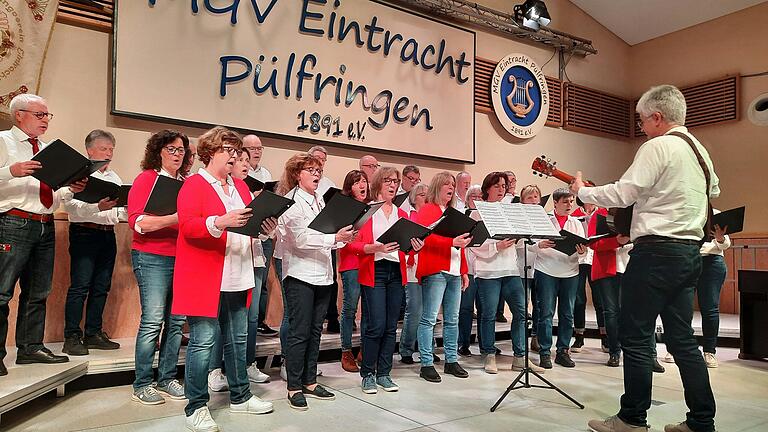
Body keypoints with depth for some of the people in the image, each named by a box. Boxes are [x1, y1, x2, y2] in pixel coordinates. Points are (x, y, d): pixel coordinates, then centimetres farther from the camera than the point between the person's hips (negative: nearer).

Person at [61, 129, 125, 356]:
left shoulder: (115, 177, 20)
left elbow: (122, 210, 17)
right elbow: (70, 203, -14)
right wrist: (97, 207, -27)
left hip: (108, 234, 7)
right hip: (85, 233, -6)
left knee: (101, 286, 8)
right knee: (80, 286, -6)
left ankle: (93, 334, 16)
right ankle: (72, 337, 0)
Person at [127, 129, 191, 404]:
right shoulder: (147, 178, -1)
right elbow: (137, 221, -12)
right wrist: (174, 219, -23)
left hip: (182, 258, 5)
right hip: (152, 258, -5)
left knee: (176, 321, 7)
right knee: (153, 320, -6)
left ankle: (167, 379, 19)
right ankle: (142, 385, 7)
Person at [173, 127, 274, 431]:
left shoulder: (240, 186, 17)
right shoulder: (194, 184, -5)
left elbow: (250, 222, 21)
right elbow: (187, 226, -16)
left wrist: (264, 227, 0)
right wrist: (220, 222, -31)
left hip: (237, 278, 7)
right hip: (205, 279, -7)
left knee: (237, 339, 14)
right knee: (203, 342, -3)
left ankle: (240, 397, 28)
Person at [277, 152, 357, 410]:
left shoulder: (320, 201, 14)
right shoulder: (291, 202, -8)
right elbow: (301, 239, -18)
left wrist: (344, 238, 1)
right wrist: (334, 238, -25)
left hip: (322, 274, 7)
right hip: (300, 275, -7)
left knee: (315, 330, 12)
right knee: (299, 332, -2)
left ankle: (310, 382, 23)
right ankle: (294, 387, 9)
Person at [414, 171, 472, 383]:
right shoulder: (426, 211, 0)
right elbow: (426, 238, -15)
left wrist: (464, 271, 18)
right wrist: (451, 242, -25)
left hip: (454, 272, 8)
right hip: (435, 272, -7)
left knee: (452, 319, 11)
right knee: (429, 318, -5)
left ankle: (451, 360, 20)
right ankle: (426, 364, 1)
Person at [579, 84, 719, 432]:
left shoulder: (657, 146, -11)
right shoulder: (699, 150, 17)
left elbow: (622, 194, -16)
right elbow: (714, 190, 33)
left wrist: (582, 191, -1)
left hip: (657, 250, -9)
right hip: (690, 250, 9)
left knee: (635, 335, -1)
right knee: (682, 337, 13)